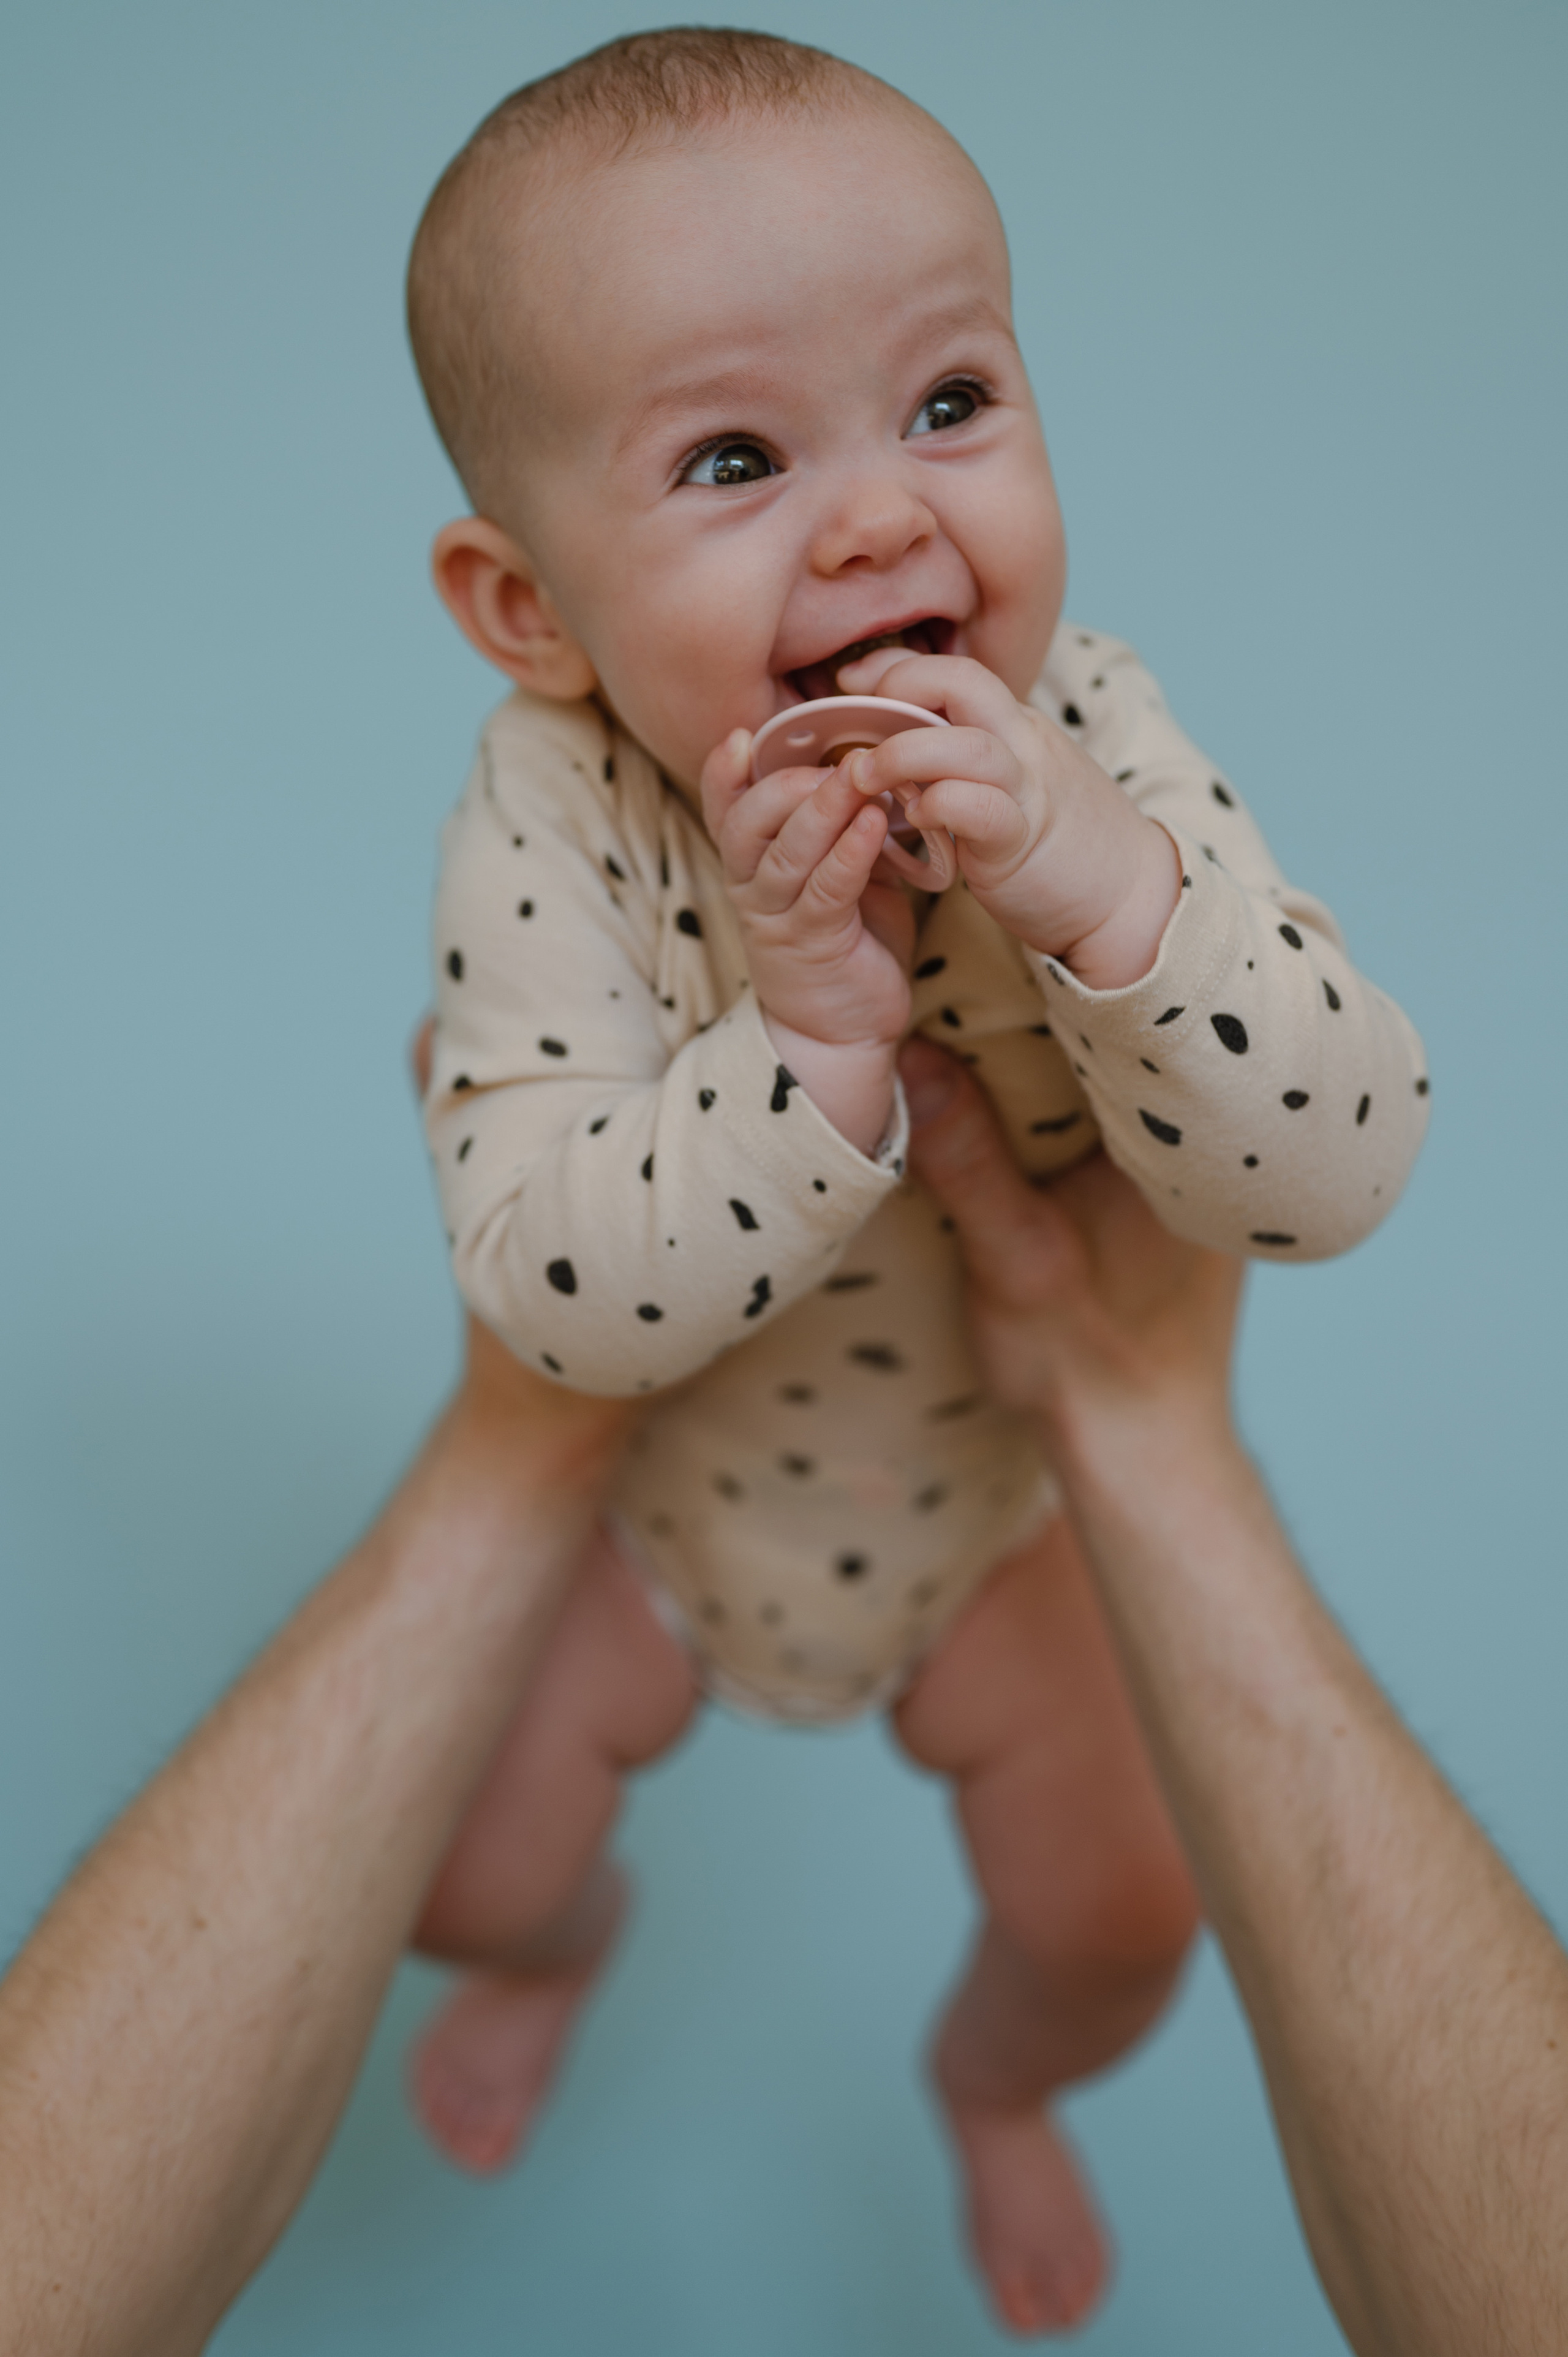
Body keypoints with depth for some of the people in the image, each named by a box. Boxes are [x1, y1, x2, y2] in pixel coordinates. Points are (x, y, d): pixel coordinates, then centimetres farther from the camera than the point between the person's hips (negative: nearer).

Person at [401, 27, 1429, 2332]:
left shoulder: (1092, 736, -27)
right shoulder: (551, 825, -30)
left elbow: (1340, 1174, -33)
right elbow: (554, 1293, -35)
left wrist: (1103, 890, -48)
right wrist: (807, 1040, -49)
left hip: (1007, 1486, 1)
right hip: (656, 1497, -1)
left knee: (1119, 1909, 8)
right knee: (466, 1864, 10)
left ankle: (996, 2084, 48)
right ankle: (560, 1947, 52)